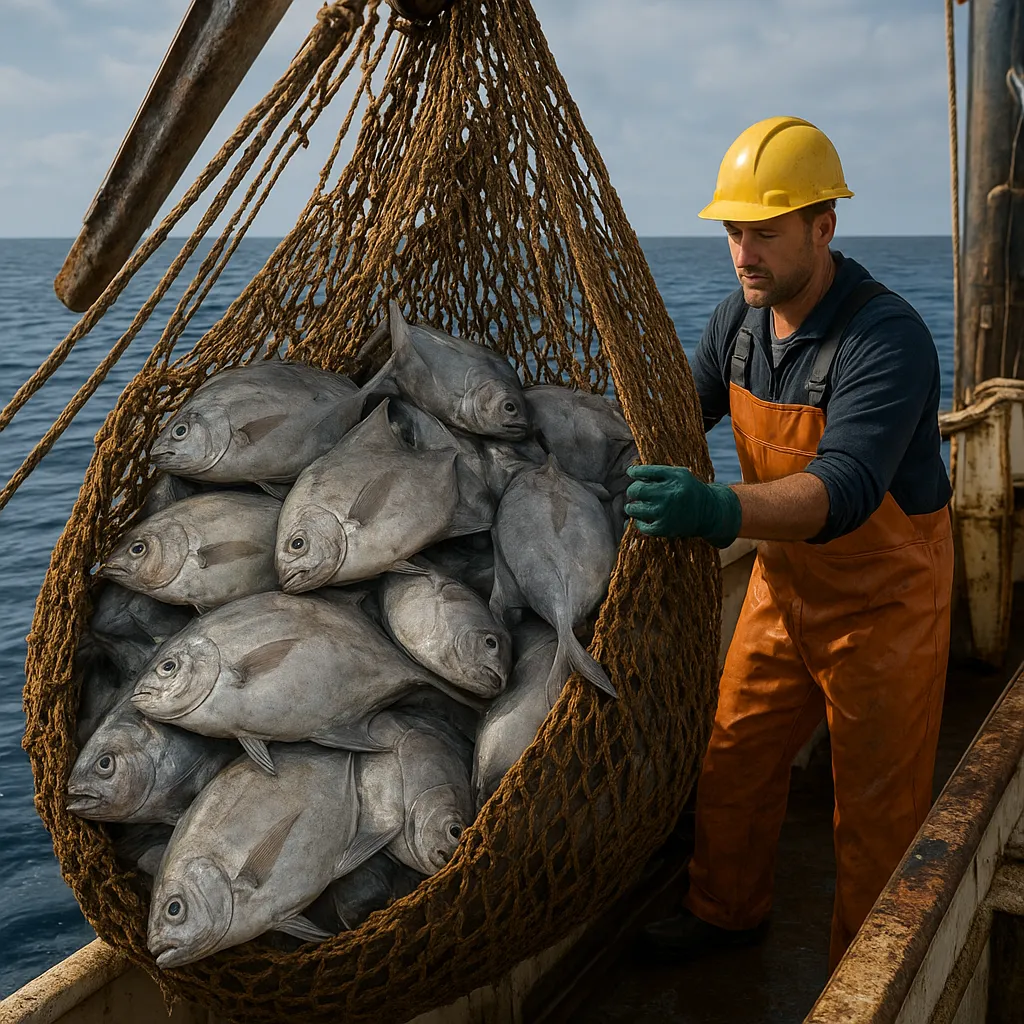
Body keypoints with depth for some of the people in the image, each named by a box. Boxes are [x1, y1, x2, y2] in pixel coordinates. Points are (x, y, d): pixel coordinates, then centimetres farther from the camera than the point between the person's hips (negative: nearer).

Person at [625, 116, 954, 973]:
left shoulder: (888, 338, -29)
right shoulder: (739, 319, -5)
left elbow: (843, 490, -43)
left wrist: (718, 509, -59)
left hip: (882, 596, -6)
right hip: (785, 581, 7)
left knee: (877, 804, 7)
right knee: (734, 757, 15)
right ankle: (727, 910, 39)